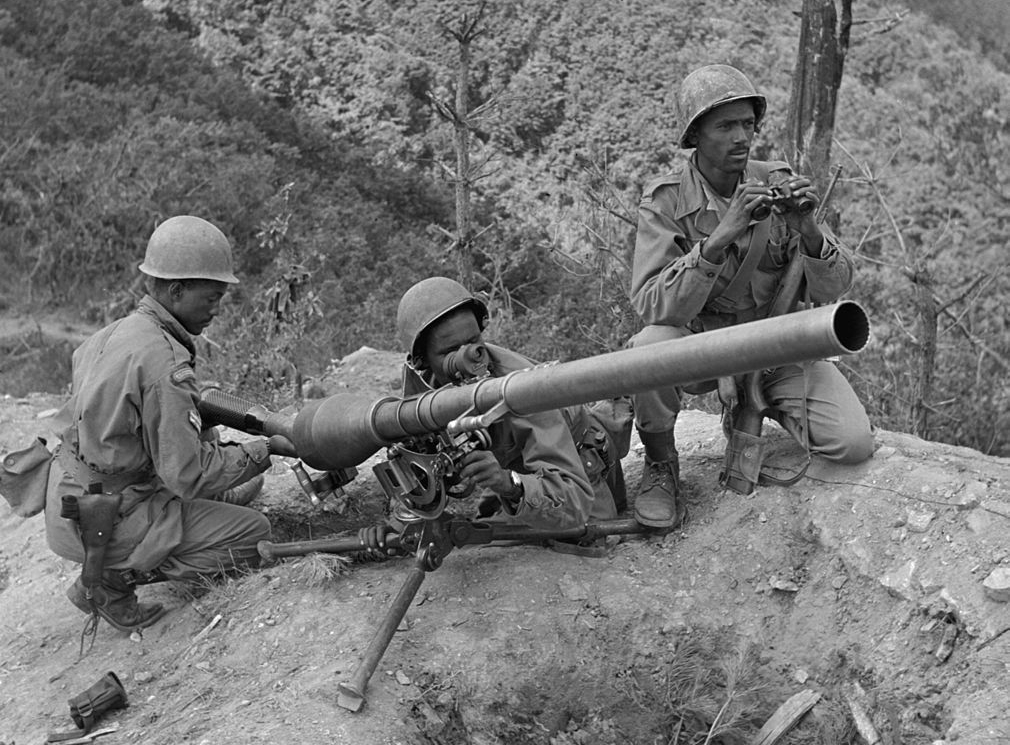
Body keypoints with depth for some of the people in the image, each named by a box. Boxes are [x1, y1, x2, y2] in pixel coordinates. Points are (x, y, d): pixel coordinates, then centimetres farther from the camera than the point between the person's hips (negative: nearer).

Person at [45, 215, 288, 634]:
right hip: (102, 521, -9)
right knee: (254, 534, -6)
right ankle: (113, 580, -2)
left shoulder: (116, 332, 4)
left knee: (244, 485, 13)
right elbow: (187, 474, -24)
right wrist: (261, 452, -8)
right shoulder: (163, 363, -25)